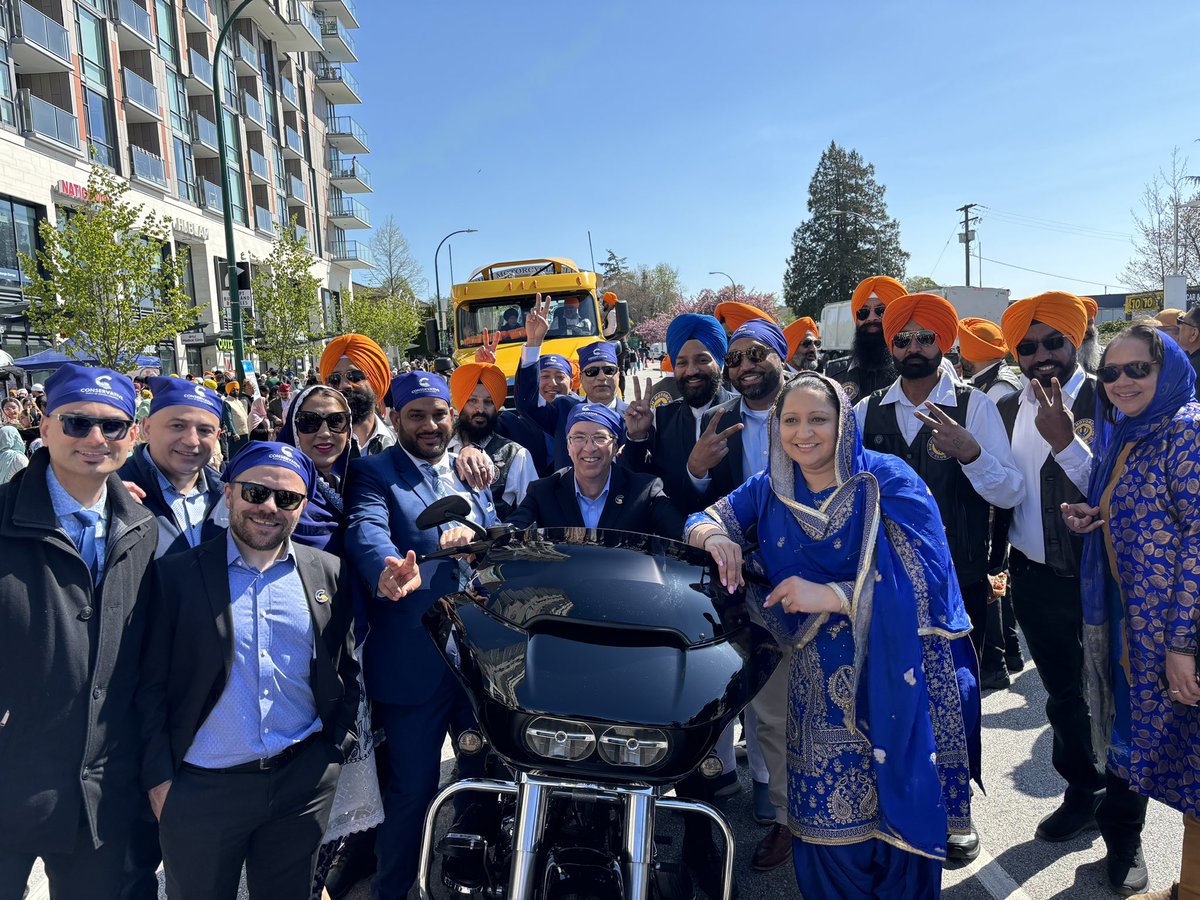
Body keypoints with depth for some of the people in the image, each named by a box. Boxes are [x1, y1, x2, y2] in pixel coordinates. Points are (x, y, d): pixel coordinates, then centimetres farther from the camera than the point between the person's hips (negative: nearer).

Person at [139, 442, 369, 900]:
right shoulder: (177, 573, -5)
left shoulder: (329, 574, 1)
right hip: (199, 787, -1)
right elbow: (151, 684, -3)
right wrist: (159, 775, -5)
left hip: (304, 780, 2)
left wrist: (336, 750, 2)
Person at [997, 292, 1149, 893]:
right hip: (1035, 577, 5)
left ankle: (1122, 831, 27)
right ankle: (1083, 795, 41)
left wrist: (1065, 440, -31)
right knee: (1063, 696, 20)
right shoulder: (1008, 410, 3)